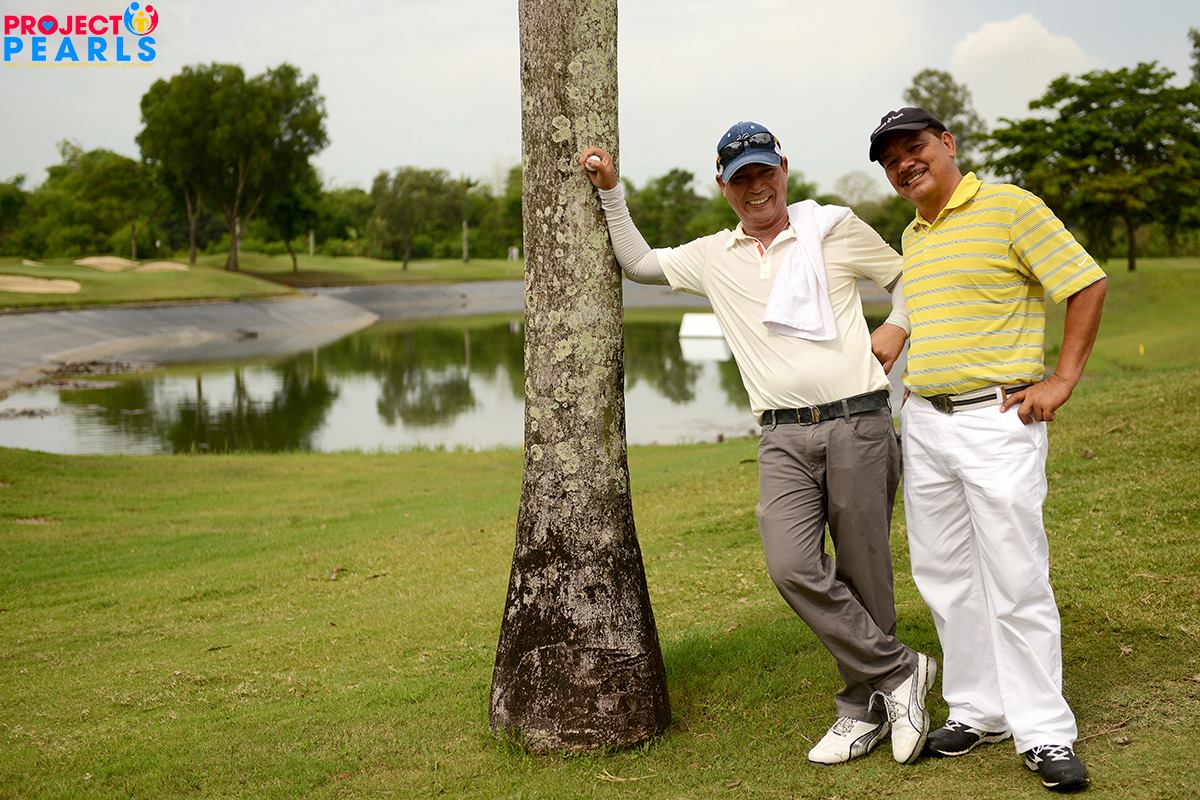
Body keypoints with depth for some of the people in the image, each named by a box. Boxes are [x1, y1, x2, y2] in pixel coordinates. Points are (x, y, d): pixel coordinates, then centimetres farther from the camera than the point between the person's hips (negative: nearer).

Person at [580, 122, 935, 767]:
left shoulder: (834, 227, 7)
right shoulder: (712, 257, 15)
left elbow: (911, 276, 18)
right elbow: (638, 263, 27)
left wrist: (898, 328, 2)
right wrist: (611, 192, 22)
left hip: (858, 426, -2)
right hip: (784, 439, 2)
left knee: (863, 574, 1)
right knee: (792, 568, -15)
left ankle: (864, 708, 18)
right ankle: (899, 672, 1)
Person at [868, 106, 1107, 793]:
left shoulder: (1010, 207, -6)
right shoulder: (913, 236, 16)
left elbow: (1088, 283, -7)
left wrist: (1061, 381, -11)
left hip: (997, 419, -7)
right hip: (924, 423, 7)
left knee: (1016, 581, -5)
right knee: (947, 579, 10)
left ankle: (1044, 731, 6)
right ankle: (979, 711, 22)